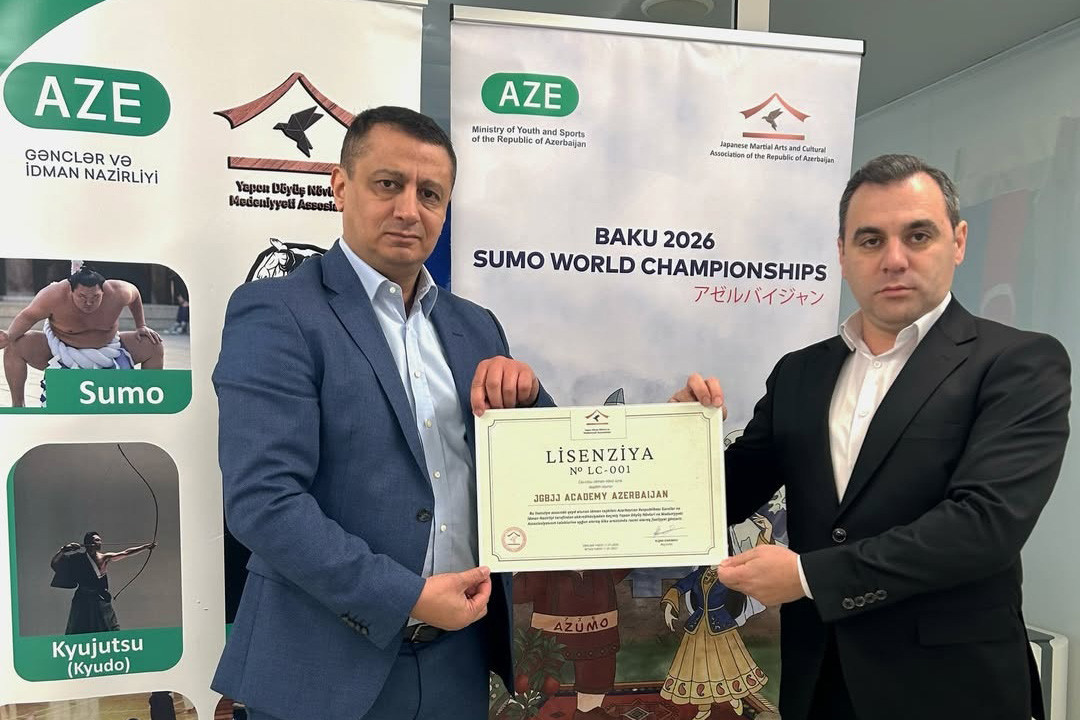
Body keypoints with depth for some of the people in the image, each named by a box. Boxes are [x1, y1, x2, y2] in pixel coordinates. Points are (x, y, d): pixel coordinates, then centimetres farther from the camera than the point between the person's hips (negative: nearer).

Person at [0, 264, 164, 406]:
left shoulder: (116, 293, -24)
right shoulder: (54, 295, -29)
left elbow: (134, 293, 0)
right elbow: (28, 316, -14)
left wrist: (141, 326, 3)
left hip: (106, 351, 2)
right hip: (60, 351, -1)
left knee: (155, 347, -12)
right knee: (14, 347, -25)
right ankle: (18, 404, -8)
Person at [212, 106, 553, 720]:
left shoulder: (475, 327, 8)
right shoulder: (275, 314, -9)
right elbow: (262, 499, -17)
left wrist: (525, 397, -9)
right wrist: (405, 597, -18)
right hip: (329, 670, -5)